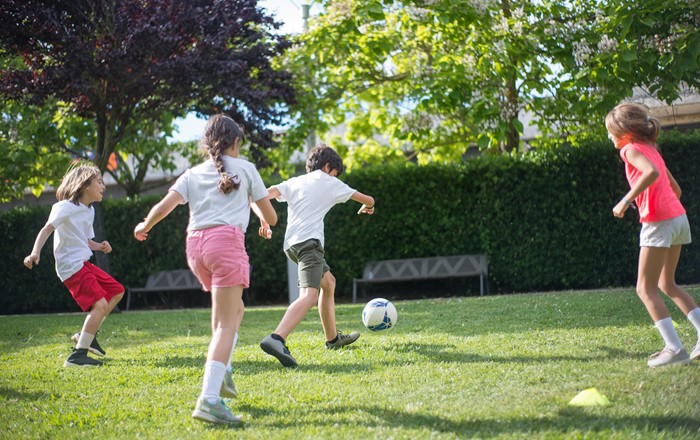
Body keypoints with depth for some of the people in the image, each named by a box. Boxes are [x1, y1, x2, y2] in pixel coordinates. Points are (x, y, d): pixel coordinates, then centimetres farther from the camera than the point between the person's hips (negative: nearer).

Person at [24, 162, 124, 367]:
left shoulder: (89, 210, 16)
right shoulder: (66, 207, -12)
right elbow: (47, 229, -23)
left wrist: (100, 247, 0)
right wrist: (35, 252, -38)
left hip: (84, 264, 10)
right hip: (71, 266, -10)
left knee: (117, 291, 17)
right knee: (100, 304, -20)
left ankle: (86, 335, 22)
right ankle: (78, 355, -19)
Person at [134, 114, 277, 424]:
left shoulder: (193, 174, 18)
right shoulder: (245, 168, 13)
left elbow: (164, 206, 4)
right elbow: (271, 217, 15)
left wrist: (144, 227, 23)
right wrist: (253, 203, 37)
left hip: (195, 244, 5)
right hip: (227, 240, -5)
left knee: (234, 309, 26)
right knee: (226, 325, -9)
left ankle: (221, 370, 10)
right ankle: (209, 399, -23)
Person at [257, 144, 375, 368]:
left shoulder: (294, 182, 22)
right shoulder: (329, 182, 11)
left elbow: (266, 194, 5)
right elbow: (367, 200, 20)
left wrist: (264, 222, 6)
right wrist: (367, 206, 42)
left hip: (291, 243, 8)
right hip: (309, 241, -8)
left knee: (328, 282, 28)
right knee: (309, 295, -24)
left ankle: (332, 338, 38)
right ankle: (276, 339, -47)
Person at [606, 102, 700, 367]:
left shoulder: (631, 149, -6)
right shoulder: (651, 149, 19)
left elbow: (652, 172, -26)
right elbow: (676, 188, 20)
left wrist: (626, 200, -23)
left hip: (659, 223, -9)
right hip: (678, 217, 9)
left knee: (645, 289, -1)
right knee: (666, 285, 21)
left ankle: (674, 348, -9)